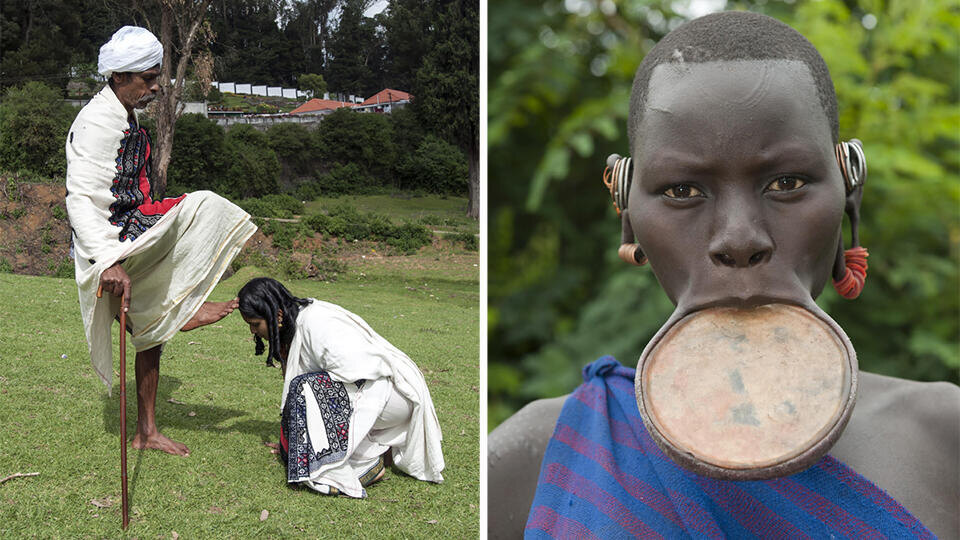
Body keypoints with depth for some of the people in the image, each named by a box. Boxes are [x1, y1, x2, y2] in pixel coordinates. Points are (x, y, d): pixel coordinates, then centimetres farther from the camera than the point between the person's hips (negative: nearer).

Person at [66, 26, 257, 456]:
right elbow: (82, 197, -25)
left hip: (136, 236, 10)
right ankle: (183, 308, -9)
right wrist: (108, 260, -34)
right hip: (114, 239, -10)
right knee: (203, 207, -21)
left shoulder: (127, 118, 17)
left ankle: (146, 432, 20)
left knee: (151, 335, 11)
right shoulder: (98, 122, -15)